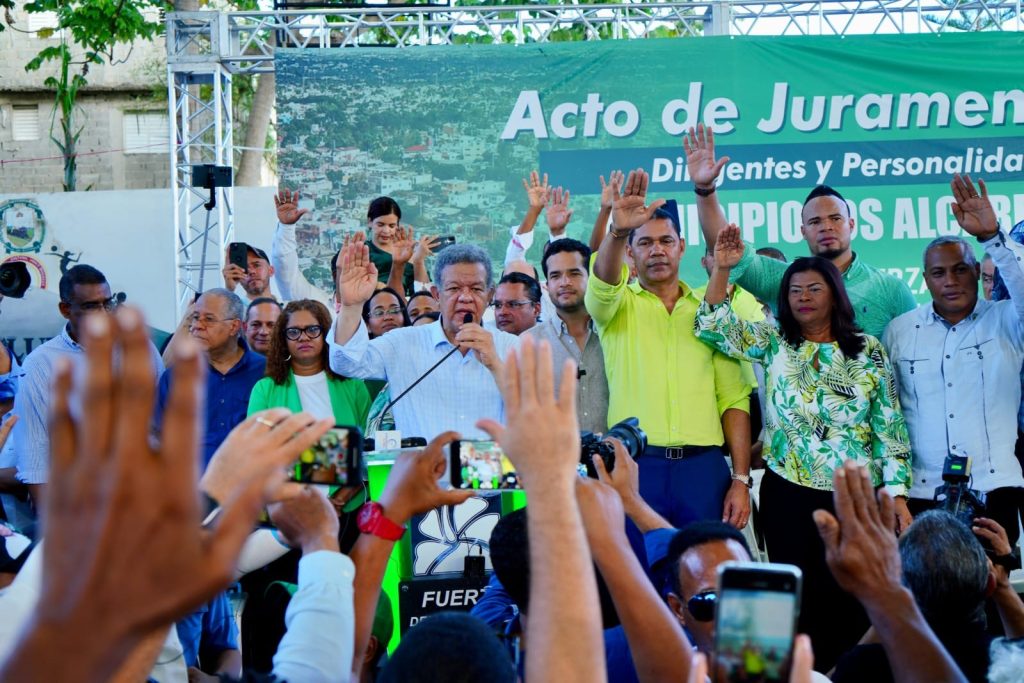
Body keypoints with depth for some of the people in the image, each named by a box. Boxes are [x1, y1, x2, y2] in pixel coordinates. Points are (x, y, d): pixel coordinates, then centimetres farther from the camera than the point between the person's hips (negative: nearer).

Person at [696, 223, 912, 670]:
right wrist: (722, 269, -14)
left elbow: (890, 428, 2)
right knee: (800, 599, 3)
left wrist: (898, 496, -3)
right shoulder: (773, 343, 5)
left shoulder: (868, 351, 3)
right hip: (789, 494, 0)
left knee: (854, 600, 2)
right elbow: (712, 328, -4)